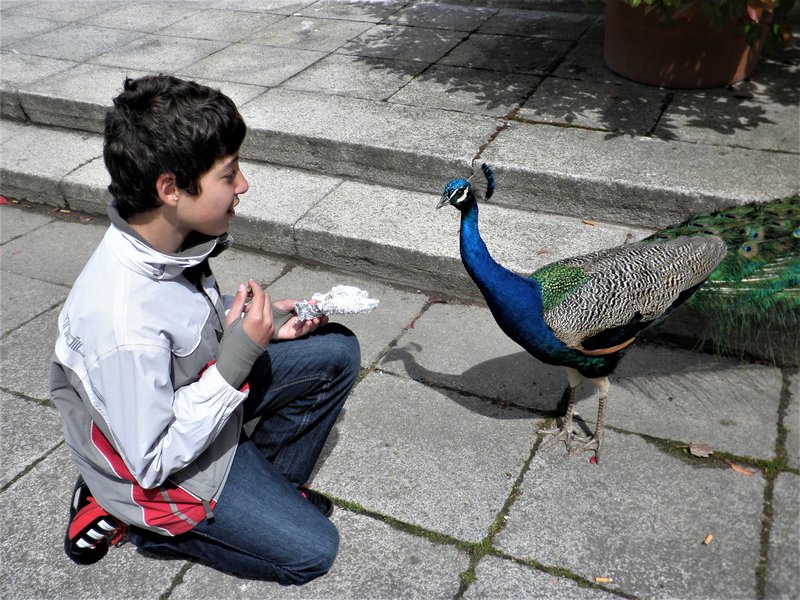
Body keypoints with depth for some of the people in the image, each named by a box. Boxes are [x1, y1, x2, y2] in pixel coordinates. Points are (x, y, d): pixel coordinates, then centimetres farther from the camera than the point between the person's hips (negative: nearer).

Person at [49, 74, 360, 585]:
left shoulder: (168, 236, -15)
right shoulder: (124, 321, -39)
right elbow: (152, 461, -27)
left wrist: (264, 320, -11)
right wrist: (239, 356, -30)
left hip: (196, 392, 7)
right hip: (152, 470, -7)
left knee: (338, 353, 1)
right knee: (312, 551, 0)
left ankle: (271, 487, 15)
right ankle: (129, 518, 8)